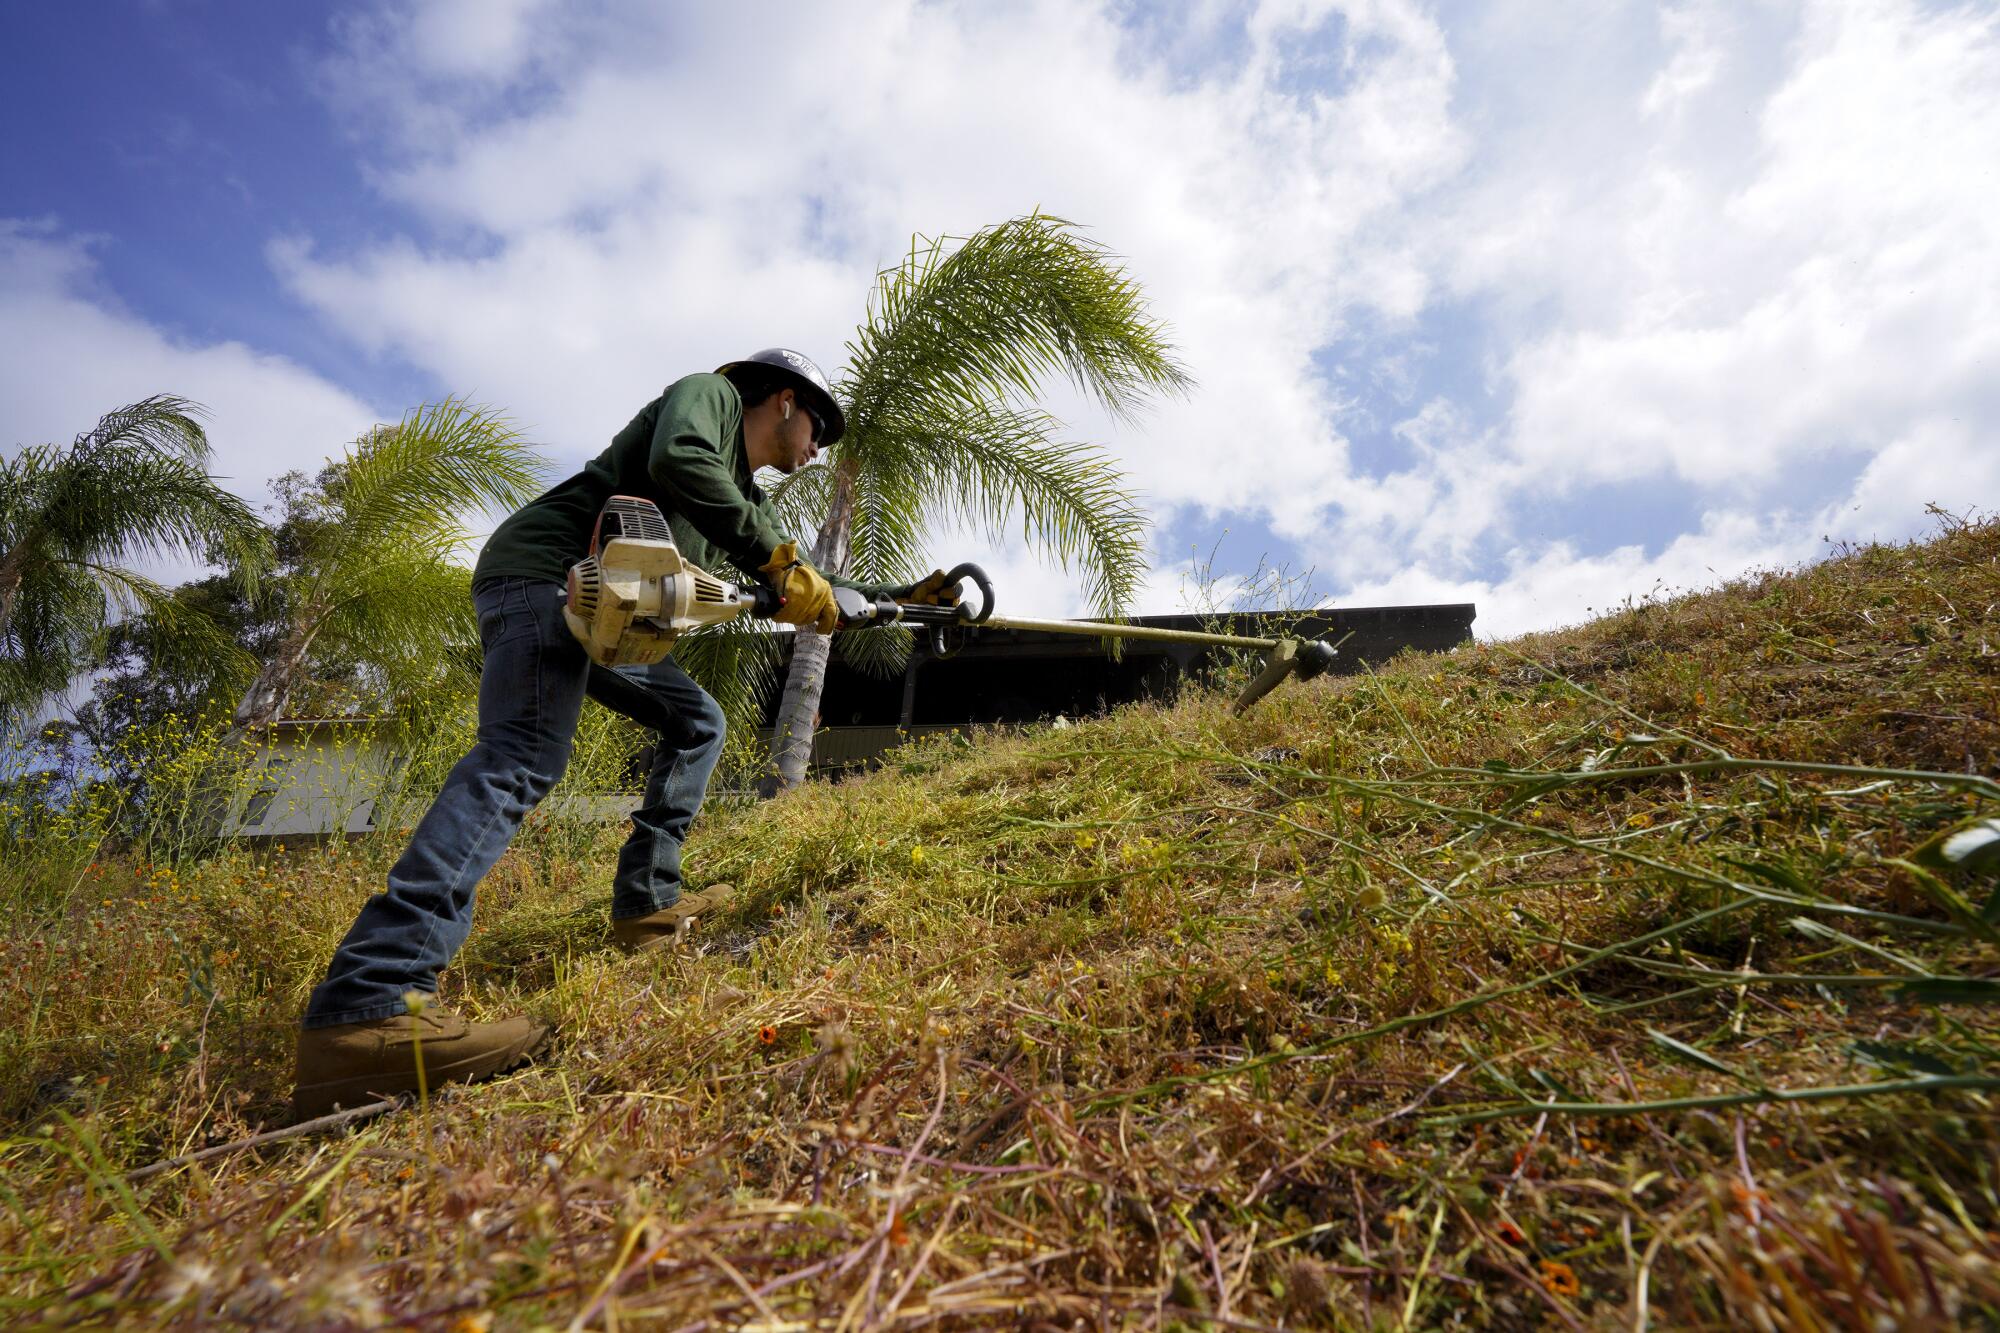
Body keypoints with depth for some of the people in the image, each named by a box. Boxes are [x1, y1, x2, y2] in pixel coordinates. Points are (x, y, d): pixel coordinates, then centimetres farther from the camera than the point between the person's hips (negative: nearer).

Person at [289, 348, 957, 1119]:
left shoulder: (746, 500, 26)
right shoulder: (709, 394, 3)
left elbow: (799, 585, 27)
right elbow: (677, 459, -20)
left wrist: (902, 598, 26)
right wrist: (778, 556, -16)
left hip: (604, 612, 10)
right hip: (542, 572, -10)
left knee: (698, 723, 14)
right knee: (522, 759, -27)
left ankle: (647, 904, 8)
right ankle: (365, 1009, -38)